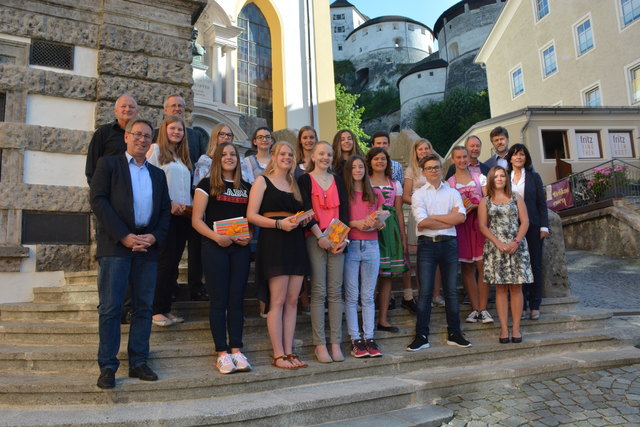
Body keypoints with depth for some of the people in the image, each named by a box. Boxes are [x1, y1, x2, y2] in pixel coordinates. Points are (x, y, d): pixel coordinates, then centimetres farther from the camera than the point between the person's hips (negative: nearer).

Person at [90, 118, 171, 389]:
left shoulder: (157, 174, 20)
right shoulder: (108, 164, 8)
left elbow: (165, 210, 14)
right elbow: (98, 200, -4)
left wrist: (154, 237, -5)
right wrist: (124, 236, -13)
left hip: (147, 246, 4)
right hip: (116, 245, -4)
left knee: (143, 307, 5)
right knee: (110, 307, -3)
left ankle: (138, 363, 13)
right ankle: (108, 367, 5)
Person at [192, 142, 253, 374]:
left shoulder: (246, 187, 13)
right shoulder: (207, 185, 2)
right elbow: (196, 220, -4)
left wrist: (249, 236, -5)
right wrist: (216, 237, -18)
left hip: (240, 248, 3)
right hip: (215, 248, -3)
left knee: (237, 300, 5)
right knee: (219, 300, 0)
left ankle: (236, 350, 13)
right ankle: (222, 353, 8)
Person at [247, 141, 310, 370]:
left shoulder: (294, 184, 21)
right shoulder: (262, 181, 4)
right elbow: (251, 215, -6)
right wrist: (279, 223, -17)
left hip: (296, 242, 6)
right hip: (273, 242, -6)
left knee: (292, 301, 5)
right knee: (278, 300, -6)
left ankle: (289, 352, 12)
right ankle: (278, 355, 1)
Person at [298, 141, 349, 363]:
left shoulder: (338, 180, 16)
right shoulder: (305, 180, 6)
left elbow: (344, 210, 9)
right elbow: (306, 210, -4)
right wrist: (320, 236, -14)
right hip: (315, 239, -3)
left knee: (335, 291, 3)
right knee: (318, 292, -3)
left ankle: (336, 342, 9)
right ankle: (320, 344, 3)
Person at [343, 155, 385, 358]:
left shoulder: (375, 194, 13)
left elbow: (382, 223, 14)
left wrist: (376, 224, -8)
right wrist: (355, 223, -15)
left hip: (371, 246, 3)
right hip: (350, 246, -3)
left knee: (368, 296, 6)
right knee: (351, 296, 1)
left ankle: (369, 337, 12)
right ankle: (355, 339, 8)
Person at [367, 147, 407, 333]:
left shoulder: (395, 184, 17)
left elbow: (399, 213, 15)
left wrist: (403, 237, 11)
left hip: (390, 229, 4)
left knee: (387, 275, 4)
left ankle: (383, 319, 12)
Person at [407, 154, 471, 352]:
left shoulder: (453, 193, 11)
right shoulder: (418, 194, 4)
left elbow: (461, 217, -5)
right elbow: (423, 222, -11)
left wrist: (434, 217, -7)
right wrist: (449, 219, -4)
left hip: (449, 244, 3)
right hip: (427, 244, -2)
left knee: (451, 290, 8)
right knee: (425, 292, -2)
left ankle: (454, 334, 19)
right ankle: (421, 336, 4)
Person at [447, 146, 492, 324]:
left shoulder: (479, 177, 11)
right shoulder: (449, 183, 9)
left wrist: (473, 206, -10)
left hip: (480, 223, 0)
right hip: (461, 226, 0)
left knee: (483, 266, -7)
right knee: (467, 268, 2)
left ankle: (483, 309, 0)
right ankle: (475, 308, 10)